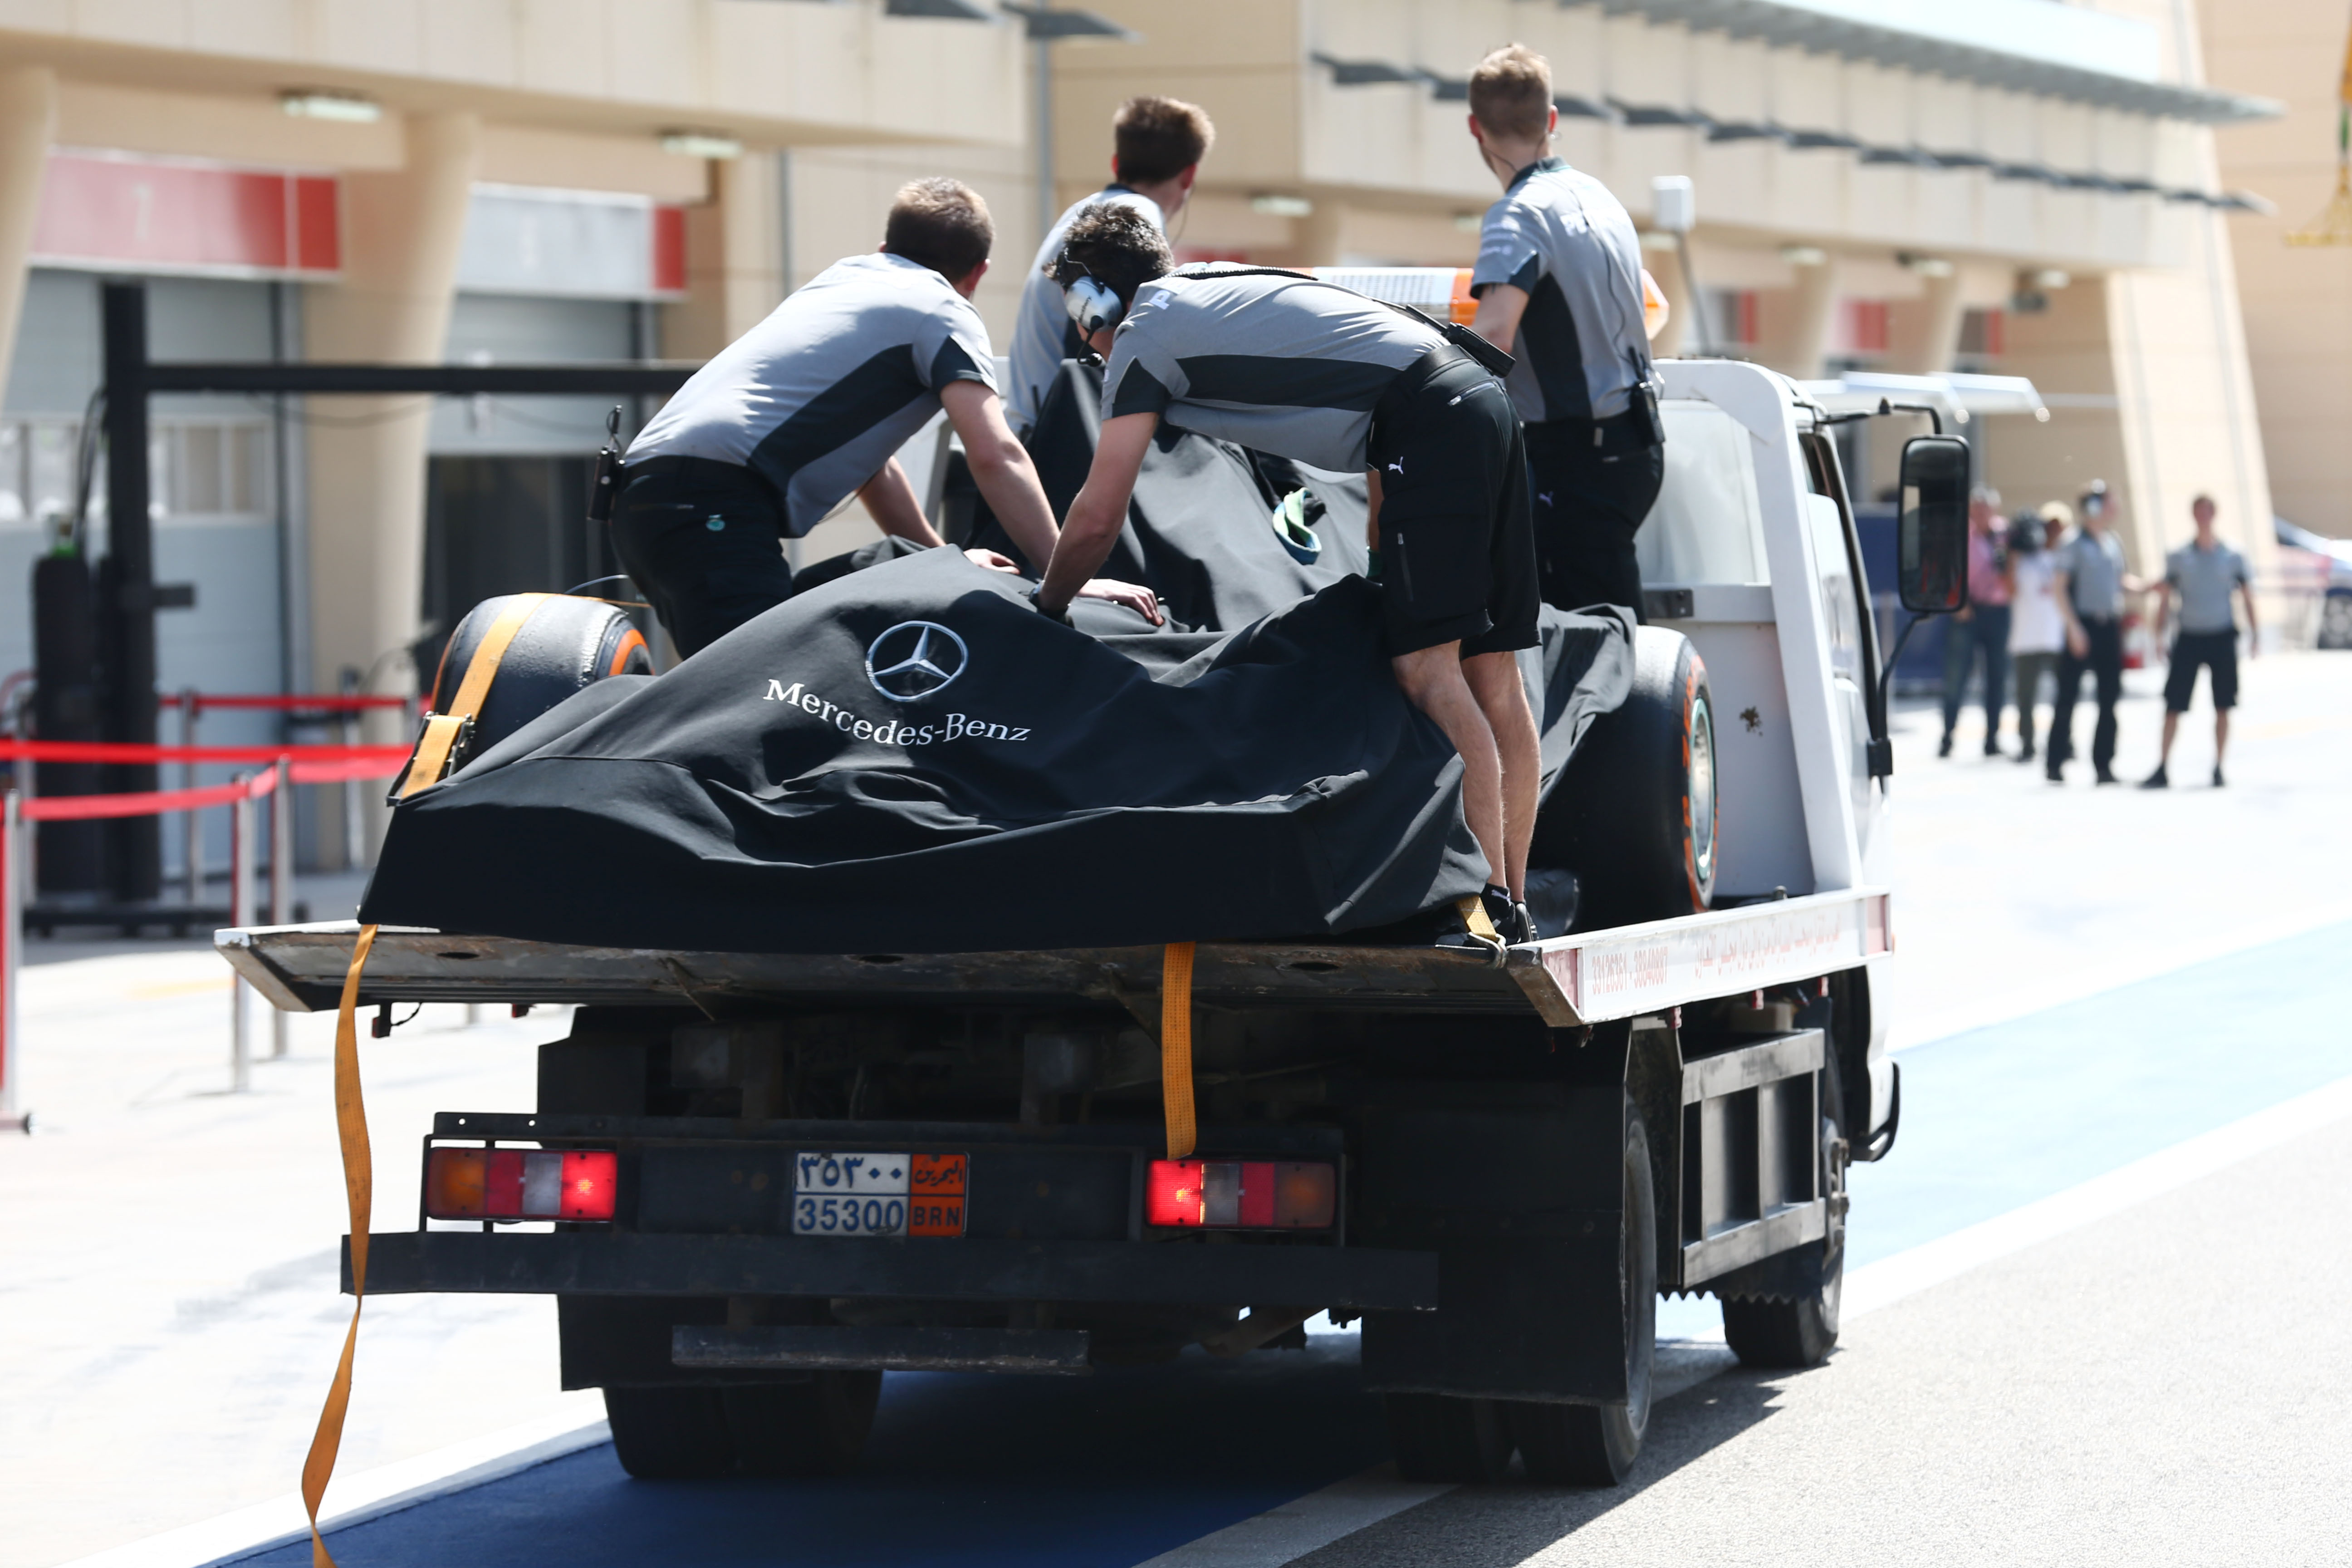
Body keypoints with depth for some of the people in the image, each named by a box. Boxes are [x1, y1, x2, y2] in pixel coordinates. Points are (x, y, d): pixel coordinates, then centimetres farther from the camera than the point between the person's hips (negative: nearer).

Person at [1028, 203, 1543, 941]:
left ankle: (1492, 902, -22)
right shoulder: (1218, 292, 29)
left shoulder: (1142, 338, 4)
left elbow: (1097, 518, 2)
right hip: (1484, 402, 9)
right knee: (1490, 671, 7)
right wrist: (1381, 540, 34)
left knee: (1426, 665, -13)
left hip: (1428, 426, -9)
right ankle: (1514, 911, 8)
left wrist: (1047, 603, 19)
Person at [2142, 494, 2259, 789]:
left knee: (2222, 707, 2)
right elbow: (2164, 596, 7)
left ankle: (2218, 768, 11)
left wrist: (2254, 632, -2)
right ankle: (2162, 769, -3)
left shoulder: (2232, 557, 3)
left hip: (2222, 636, 0)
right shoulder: (2179, 558, 5)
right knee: (2174, 705, -5)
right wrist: (2158, 634, -2)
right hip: (2190, 637, 0)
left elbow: (2248, 596, 7)